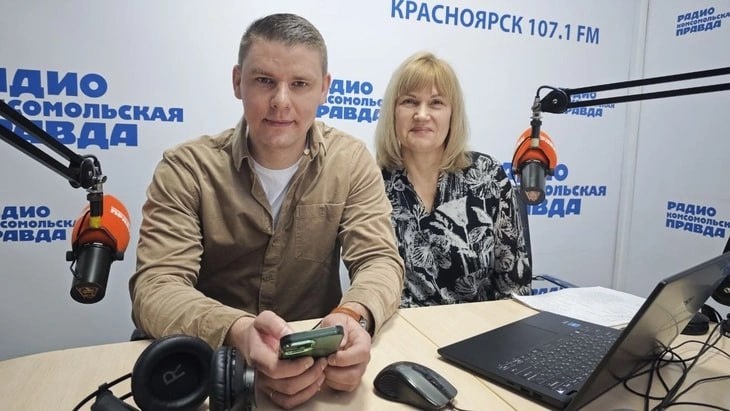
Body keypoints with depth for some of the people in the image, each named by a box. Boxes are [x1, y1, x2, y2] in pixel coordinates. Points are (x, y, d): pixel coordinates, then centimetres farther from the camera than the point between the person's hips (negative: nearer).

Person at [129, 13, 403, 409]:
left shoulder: (351, 161, -4)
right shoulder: (186, 169, -9)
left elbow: (380, 260, -9)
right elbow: (156, 286, -17)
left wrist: (354, 316, -31)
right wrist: (238, 333, -37)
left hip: (318, 360, 2)